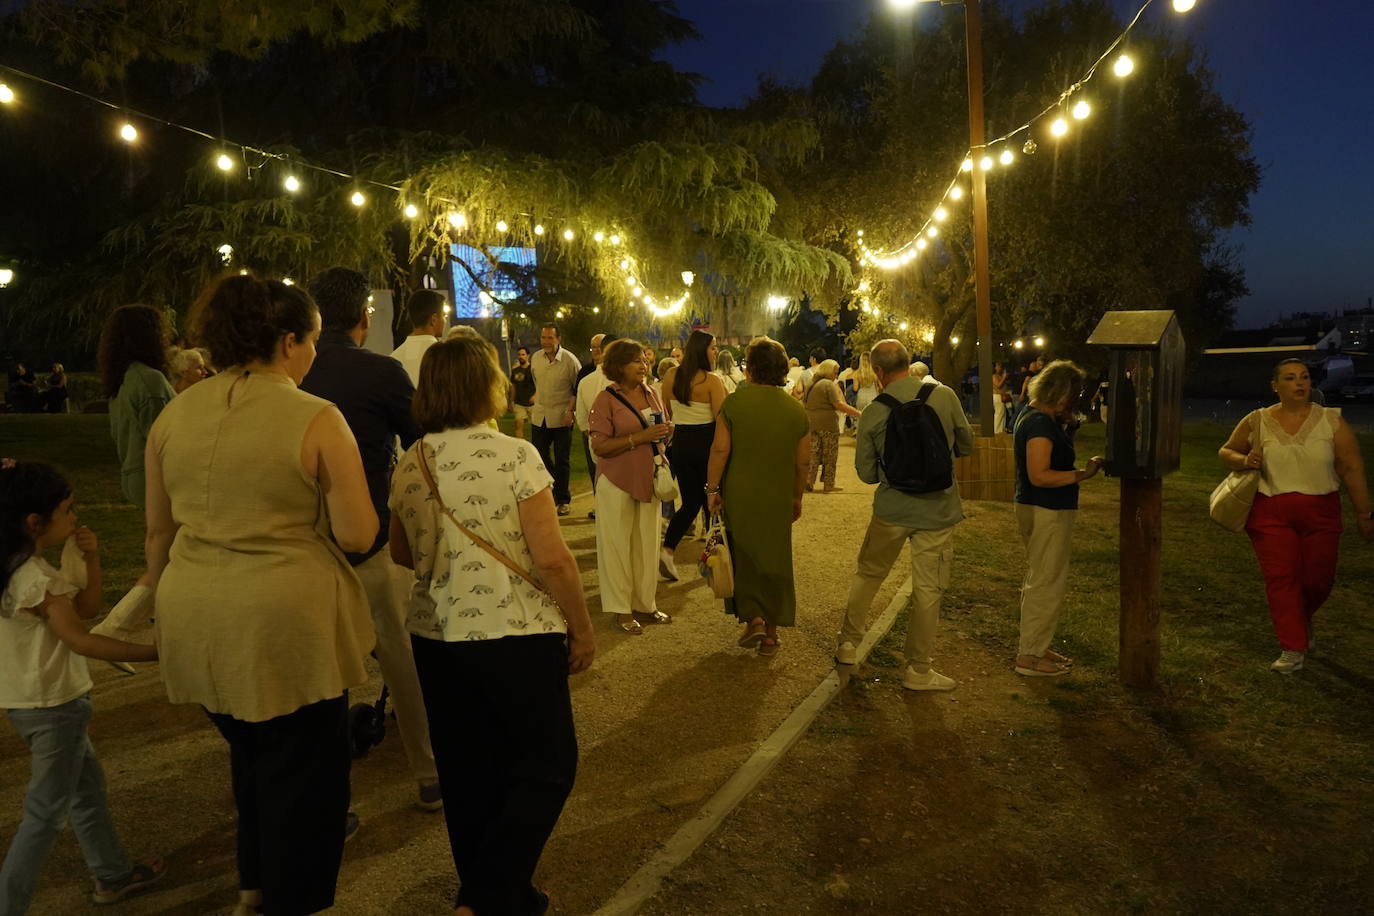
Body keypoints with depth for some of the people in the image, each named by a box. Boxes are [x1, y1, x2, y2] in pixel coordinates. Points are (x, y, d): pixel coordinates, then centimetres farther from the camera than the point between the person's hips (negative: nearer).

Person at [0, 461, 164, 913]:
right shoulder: (38, 579, -25)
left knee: (87, 784, 21)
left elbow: (86, 606, 6)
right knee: (47, 813, 2)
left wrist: (91, 558, -7)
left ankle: (113, 874, 34)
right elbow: (80, 640, -26)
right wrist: (153, 653, -25)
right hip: (54, 706, -10)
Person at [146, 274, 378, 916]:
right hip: (288, 619, -6)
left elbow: (159, 531, 11)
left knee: (251, 751, 27)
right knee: (303, 768, 14)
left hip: (195, 618, 7)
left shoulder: (174, 414, 4)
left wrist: (164, 608, 25)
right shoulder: (316, 418, -12)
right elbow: (357, 536, -13)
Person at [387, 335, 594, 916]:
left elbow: (401, 555, 14)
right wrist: (583, 628, -5)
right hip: (516, 634, -6)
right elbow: (552, 559, -17)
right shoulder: (514, 455, -15)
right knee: (548, 763, 13)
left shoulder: (408, 465, 2)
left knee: (467, 773, 19)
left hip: (435, 636, 6)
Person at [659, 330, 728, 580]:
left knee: (690, 501, 13)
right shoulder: (712, 380, -15)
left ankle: (668, 550, -5)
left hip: (680, 442, 5)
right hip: (706, 442, -5)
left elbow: (665, 412, 10)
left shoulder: (671, 375, 2)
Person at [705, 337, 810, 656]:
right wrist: (796, 497, 16)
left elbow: (720, 449, -14)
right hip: (778, 499, 2)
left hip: (739, 496, -2)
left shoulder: (734, 402, -9)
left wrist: (712, 489, -5)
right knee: (774, 561, 12)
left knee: (742, 558, 16)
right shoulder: (796, 409, 0)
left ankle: (752, 618, 5)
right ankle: (770, 633, 18)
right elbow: (803, 460, 5)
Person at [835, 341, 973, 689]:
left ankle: (848, 644, 31)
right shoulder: (945, 396, -9)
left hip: (891, 509, 1)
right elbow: (966, 445, 4)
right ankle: (917, 669, 18)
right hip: (938, 509, -1)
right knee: (928, 589, 8)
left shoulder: (873, 413, -8)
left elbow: (866, 473, -1)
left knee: (867, 574, 21)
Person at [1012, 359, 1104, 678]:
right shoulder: (1041, 424, -22)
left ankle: (1036, 646, 31)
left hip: (1036, 508, 11)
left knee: (1040, 580, 19)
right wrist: (1082, 474, -23)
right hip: (1047, 512, -11)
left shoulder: (1032, 415, 10)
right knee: (1047, 583, -2)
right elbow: (1039, 475, -27)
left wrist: (1064, 425, 10)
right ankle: (1030, 656, 7)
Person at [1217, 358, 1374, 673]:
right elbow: (1226, 451, 12)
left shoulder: (1331, 421, -1)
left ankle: (1304, 620, 43)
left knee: (1318, 580, 10)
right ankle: (1293, 649, 7)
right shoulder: (1257, 422, 0)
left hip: (1320, 513, 1)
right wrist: (1244, 461, -11)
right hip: (1271, 514, -1)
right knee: (1281, 579, -3)